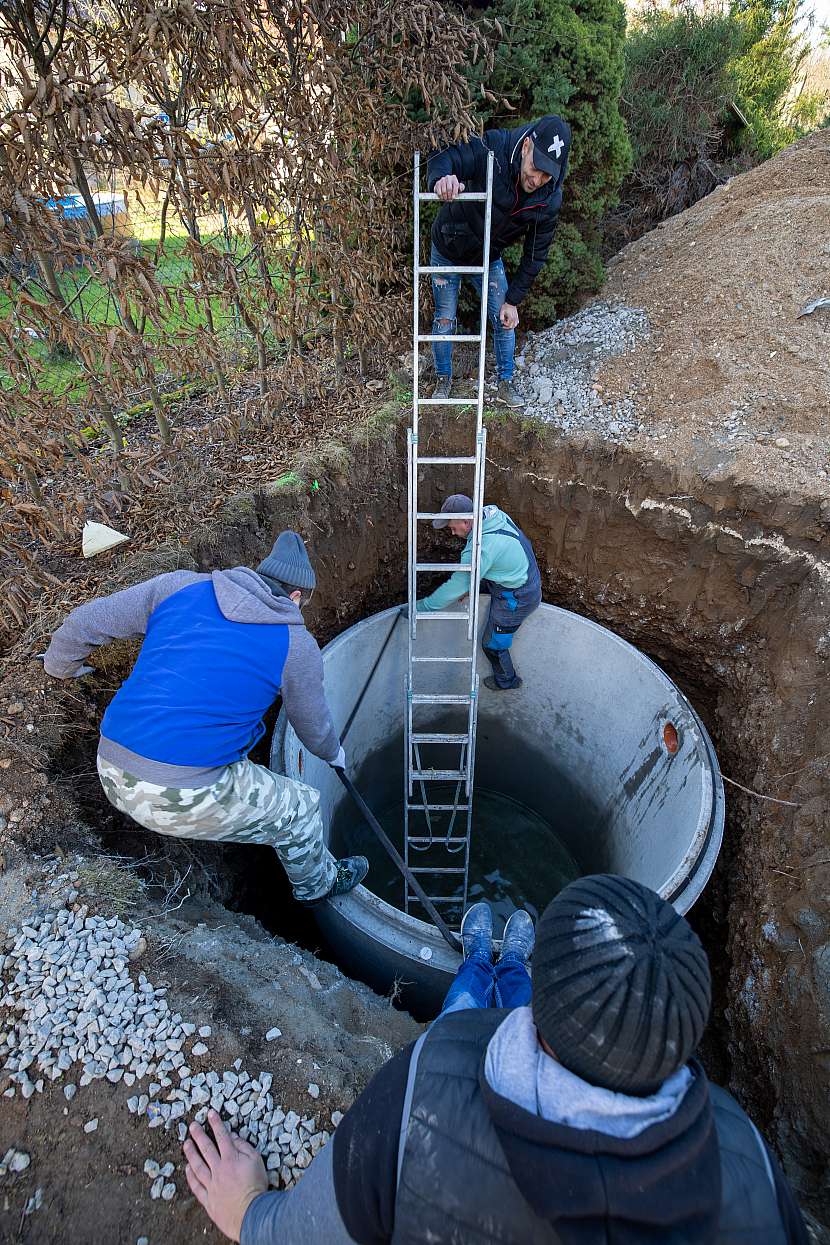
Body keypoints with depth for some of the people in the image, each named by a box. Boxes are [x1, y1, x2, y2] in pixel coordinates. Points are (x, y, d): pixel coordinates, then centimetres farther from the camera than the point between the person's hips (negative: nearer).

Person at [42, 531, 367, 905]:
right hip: (182, 798, -6)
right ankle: (317, 884, 45)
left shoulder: (180, 586, 4)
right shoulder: (298, 646, -4)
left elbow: (84, 622, 10)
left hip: (112, 773, 6)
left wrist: (60, 663, 32)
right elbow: (314, 728, 11)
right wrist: (333, 753, 34)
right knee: (299, 809, 19)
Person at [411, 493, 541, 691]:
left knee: (493, 644, 10)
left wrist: (420, 607, -18)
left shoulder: (481, 548, -33)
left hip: (517, 600, -9)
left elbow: (457, 587, -27)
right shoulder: (493, 513, -6)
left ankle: (507, 682, 36)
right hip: (527, 577, 9)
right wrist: (468, 586, 9)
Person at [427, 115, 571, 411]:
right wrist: (442, 178, -57)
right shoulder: (491, 149, -33)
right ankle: (443, 381, 26)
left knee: (504, 320, 4)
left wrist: (513, 300, -10)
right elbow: (443, 159, -32)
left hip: (489, 258, 3)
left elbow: (535, 254, -12)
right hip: (448, 251, -2)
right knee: (444, 320, 4)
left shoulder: (550, 200, -23)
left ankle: (506, 383, 24)